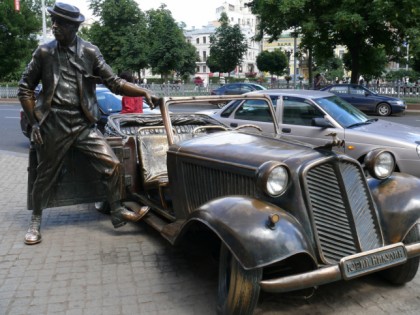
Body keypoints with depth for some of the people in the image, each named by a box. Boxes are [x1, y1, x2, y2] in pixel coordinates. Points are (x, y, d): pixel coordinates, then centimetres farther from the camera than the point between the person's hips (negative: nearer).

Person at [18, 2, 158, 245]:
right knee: (46, 176, 10)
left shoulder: (90, 52, 2)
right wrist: (34, 121, 1)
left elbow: (114, 82, 0)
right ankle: (36, 221, 31)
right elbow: (25, 88, 8)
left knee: (112, 165, -9)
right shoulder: (44, 52, 1)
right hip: (53, 126, 0)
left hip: (84, 124, 1)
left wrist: (144, 92, -13)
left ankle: (118, 213, 9)